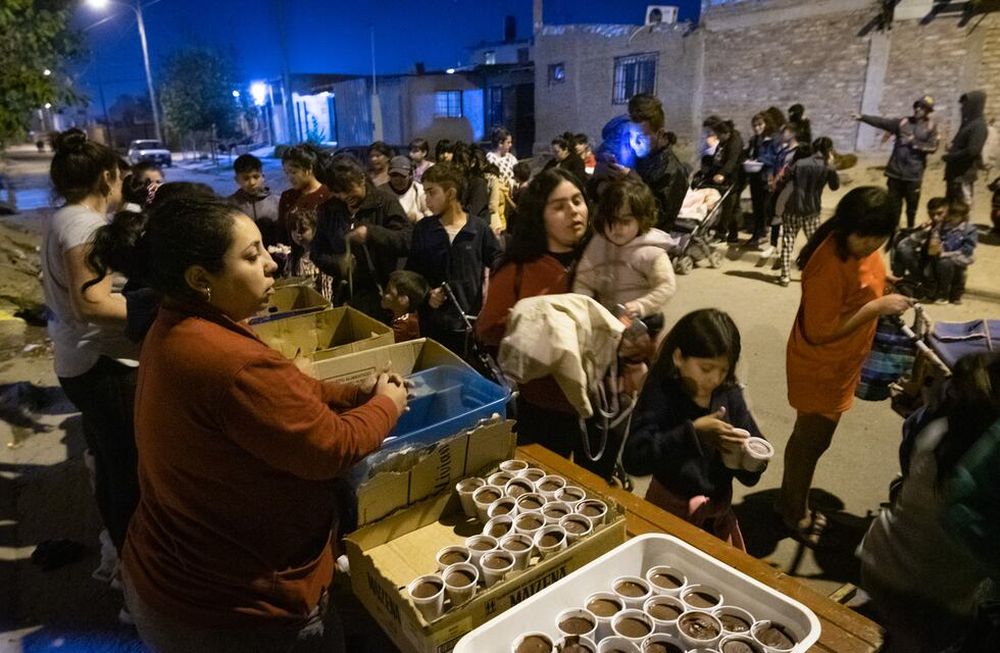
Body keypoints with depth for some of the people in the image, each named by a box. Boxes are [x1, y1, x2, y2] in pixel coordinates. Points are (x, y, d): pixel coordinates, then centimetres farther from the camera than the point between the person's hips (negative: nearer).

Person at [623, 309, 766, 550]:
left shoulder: (730, 395, -7)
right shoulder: (659, 395, -19)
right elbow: (633, 459, -31)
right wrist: (692, 432, -34)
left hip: (718, 509, 4)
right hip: (670, 511, -4)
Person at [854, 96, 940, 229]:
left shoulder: (931, 127, 2)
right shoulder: (903, 122, 7)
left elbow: (932, 147, -6)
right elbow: (882, 122, -2)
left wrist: (914, 143, -12)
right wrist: (862, 117, -11)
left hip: (914, 173, -2)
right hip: (896, 171, 2)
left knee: (912, 205, 6)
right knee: (893, 204, 6)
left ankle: (910, 230, 20)